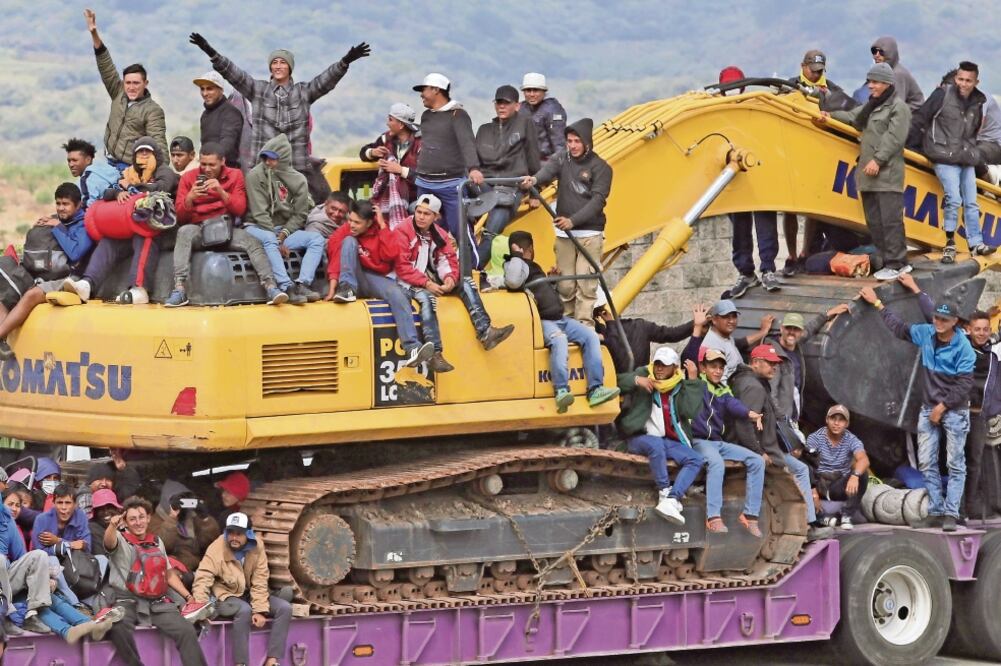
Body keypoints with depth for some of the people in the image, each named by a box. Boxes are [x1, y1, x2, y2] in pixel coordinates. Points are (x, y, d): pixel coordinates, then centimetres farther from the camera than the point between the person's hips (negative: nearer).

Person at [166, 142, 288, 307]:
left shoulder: (235, 176, 5)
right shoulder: (189, 178, 4)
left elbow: (240, 210, -3)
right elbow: (181, 217, 1)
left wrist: (221, 191, -19)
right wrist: (190, 197, -19)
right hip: (198, 229, -1)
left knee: (253, 242, -26)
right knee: (184, 232, -35)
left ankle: (270, 287, -35)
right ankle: (180, 289, -44)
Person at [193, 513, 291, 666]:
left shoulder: (257, 547, -9)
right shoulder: (217, 548, -19)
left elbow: (260, 583, -9)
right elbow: (202, 580, -25)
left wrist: (259, 610, -18)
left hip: (249, 595, 5)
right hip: (225, 596, -5)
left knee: (284, 608, -14)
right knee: (244, 610, -37)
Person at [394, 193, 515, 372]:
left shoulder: (439, 234, 10)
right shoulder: (403, 232, -11)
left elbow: (449, 259, 3)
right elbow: (402, 266, -18)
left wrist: (450, 278, -20)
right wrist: (426, 284, -25)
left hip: (432, 280, 7)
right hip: (409, 282, -7)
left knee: (465, 283, -7)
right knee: (426, 297, -36)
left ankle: (485, 332, -19)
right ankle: (434, 354, -47)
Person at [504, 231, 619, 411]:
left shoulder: (533, 267, 28)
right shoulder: (518, 266, -2)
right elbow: (513, 281, -27)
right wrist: (517, 255, -15)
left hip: (559, 319, 10)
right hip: (541, 322, -10)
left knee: (590, 335, -7)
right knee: (558, 339, -38)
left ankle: (595, 390, -19)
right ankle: (561, 391, -50)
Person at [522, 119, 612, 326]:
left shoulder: (600, 167, -1)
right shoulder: (563, 160, 8)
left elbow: (598, 200, -10)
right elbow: (548, 170, -14)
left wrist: (573, 220, -24)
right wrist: (534, 179, -39)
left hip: (589, 233, -3)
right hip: (564, 233, 3)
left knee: (586, 283, -9)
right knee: (565, 284, 3)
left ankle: (584, 326, -10)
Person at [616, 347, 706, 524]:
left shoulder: (681, 387, 12)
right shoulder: (643, 375, 9)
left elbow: (690, 411, -5)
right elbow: (616, 382, 0)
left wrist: (693, 380, -7)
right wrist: (636, 380, -16)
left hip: (669, 441, 3)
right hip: (641, 437, -3)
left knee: (697, 459, -20)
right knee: (656, 444, -38)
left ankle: (671, 500, -34)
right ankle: (665, 492, -27)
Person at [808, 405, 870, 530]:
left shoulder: (851, 440, -7)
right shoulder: (815, 438, -8)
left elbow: (864, 460, -26)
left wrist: (855, 475, -49)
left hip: (840, 487, 1)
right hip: (820, 485, -1)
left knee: (863, 474, -26)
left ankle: (846, 516, -20)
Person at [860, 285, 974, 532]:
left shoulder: (963, 348, -13)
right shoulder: (925, 334, 3)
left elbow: (964, 384, -13)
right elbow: (899, 328, 19)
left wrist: (943, 406, -13)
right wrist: (877, 304, 23)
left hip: (954, 410, -6)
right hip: (929, 408, 6)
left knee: (955, 464, -5)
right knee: (927, 463, 3)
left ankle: (951, 513, -7)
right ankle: (935, 511, 7)